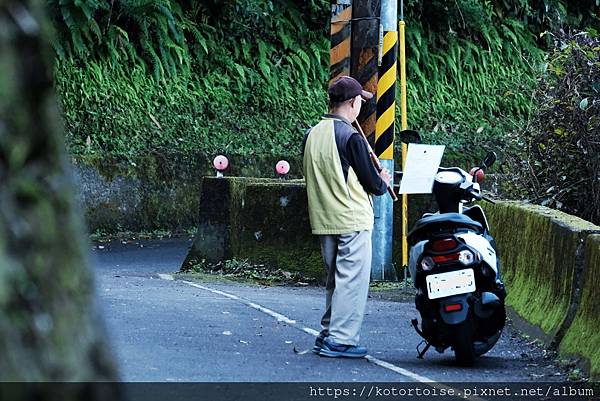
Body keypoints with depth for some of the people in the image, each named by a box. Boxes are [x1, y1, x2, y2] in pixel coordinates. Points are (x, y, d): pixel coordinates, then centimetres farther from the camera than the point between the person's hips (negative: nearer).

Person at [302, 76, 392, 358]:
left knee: (335, 279, 18)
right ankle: (341, 340, -5)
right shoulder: (351, 137, -16)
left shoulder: (312, 135, 7)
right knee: (352, 280, -3)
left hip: (323, 220, 8)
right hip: (353, 220, -8)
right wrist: (383, 183, 11)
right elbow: (371, 181, -12)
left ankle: (327, 335, 20)